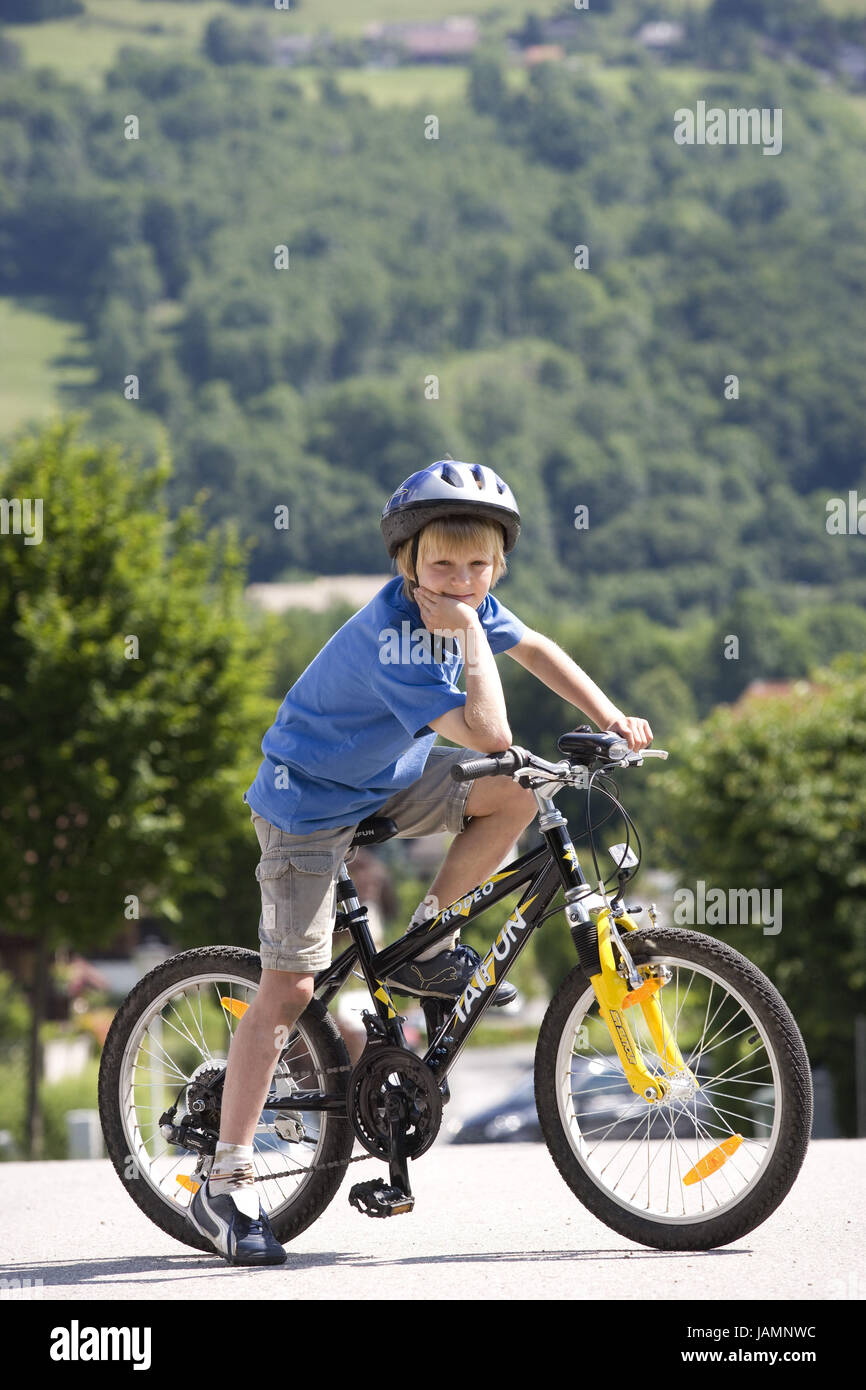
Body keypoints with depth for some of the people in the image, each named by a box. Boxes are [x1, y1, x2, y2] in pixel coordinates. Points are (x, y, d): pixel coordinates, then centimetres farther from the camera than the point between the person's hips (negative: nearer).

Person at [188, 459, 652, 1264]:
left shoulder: (464, 602, -9)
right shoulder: (391, 636, -33)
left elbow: (533, 648, 11)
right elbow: (488, 736, -39)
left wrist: (610, 716, 5)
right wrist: (469, 635, -34)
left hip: (390, 776, 8)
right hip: (311, 798, -8)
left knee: (519, 795, -9)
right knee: (289, 989, -13)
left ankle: (427, 948, 9)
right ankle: (226, 1187, -9)